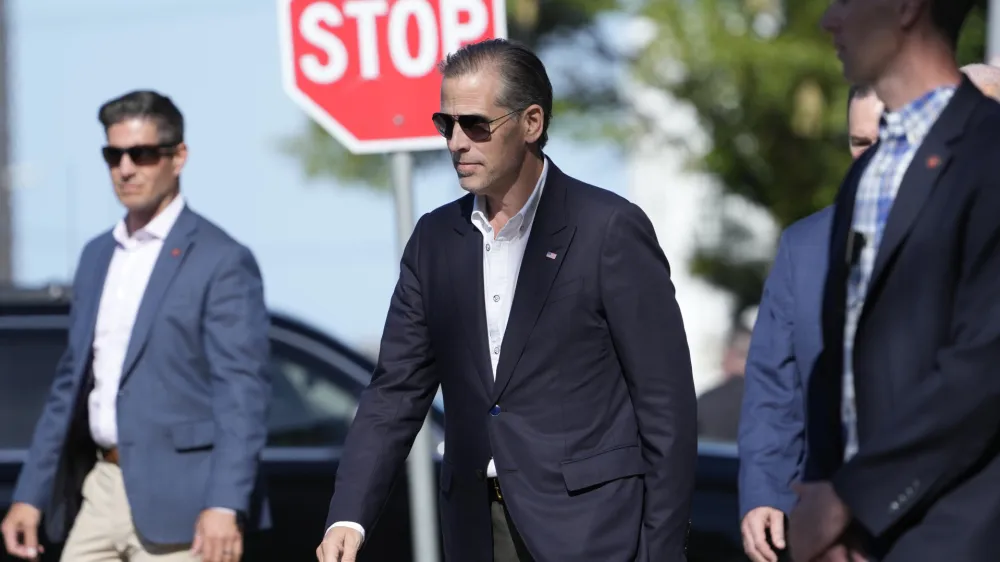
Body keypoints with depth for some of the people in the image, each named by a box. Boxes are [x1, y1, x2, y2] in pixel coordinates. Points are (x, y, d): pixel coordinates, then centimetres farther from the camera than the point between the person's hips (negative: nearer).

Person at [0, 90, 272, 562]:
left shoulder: (222, 262, -7)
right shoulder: (97, 256, 16)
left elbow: (243, 393, -13)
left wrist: (225, 505, -24)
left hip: (174, 503, -7)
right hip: (100, 489, 7)